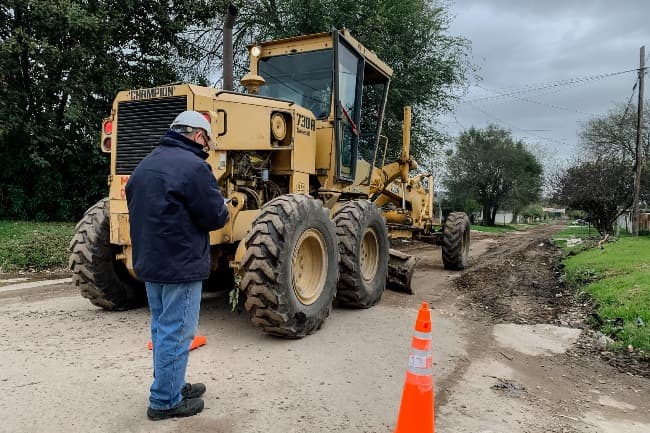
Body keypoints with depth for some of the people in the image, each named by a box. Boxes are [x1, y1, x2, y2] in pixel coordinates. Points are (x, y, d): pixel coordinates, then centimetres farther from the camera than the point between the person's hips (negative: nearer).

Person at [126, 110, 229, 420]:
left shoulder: (145, 165, 12)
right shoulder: (193, 166, -17)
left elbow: (140, 210, 18)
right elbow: (216, 217, -15)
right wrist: (221, 207, 7)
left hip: (149, 263, 9)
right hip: (181, 266, -9)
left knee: (162, 328, 18)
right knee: (176, 333, 2)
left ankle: (171, 385, 32)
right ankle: (165, 401, 13)